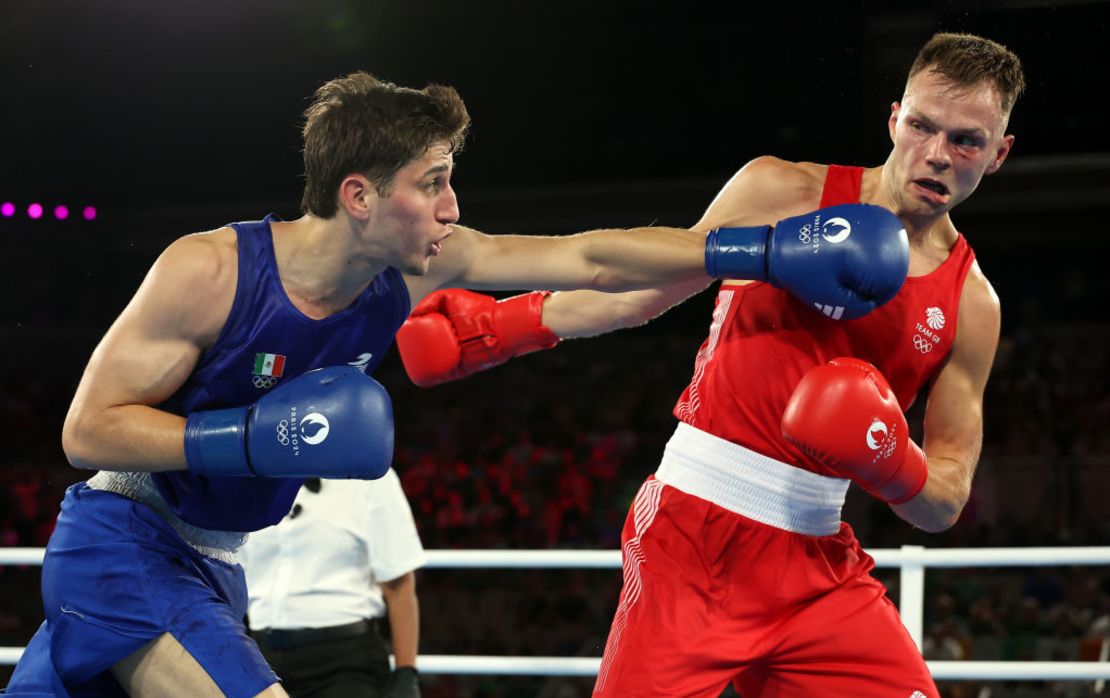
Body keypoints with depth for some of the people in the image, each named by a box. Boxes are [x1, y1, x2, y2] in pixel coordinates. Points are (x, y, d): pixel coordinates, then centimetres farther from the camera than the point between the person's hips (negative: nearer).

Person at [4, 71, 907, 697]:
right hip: (122, 547, -7)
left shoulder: (420, 270, -7)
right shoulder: (208, 272, -23)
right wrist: (257, 437, -30)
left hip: (208, 564, 7)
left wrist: (772, 253, -13)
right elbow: (86, 429, -19)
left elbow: (590, 258, -7)